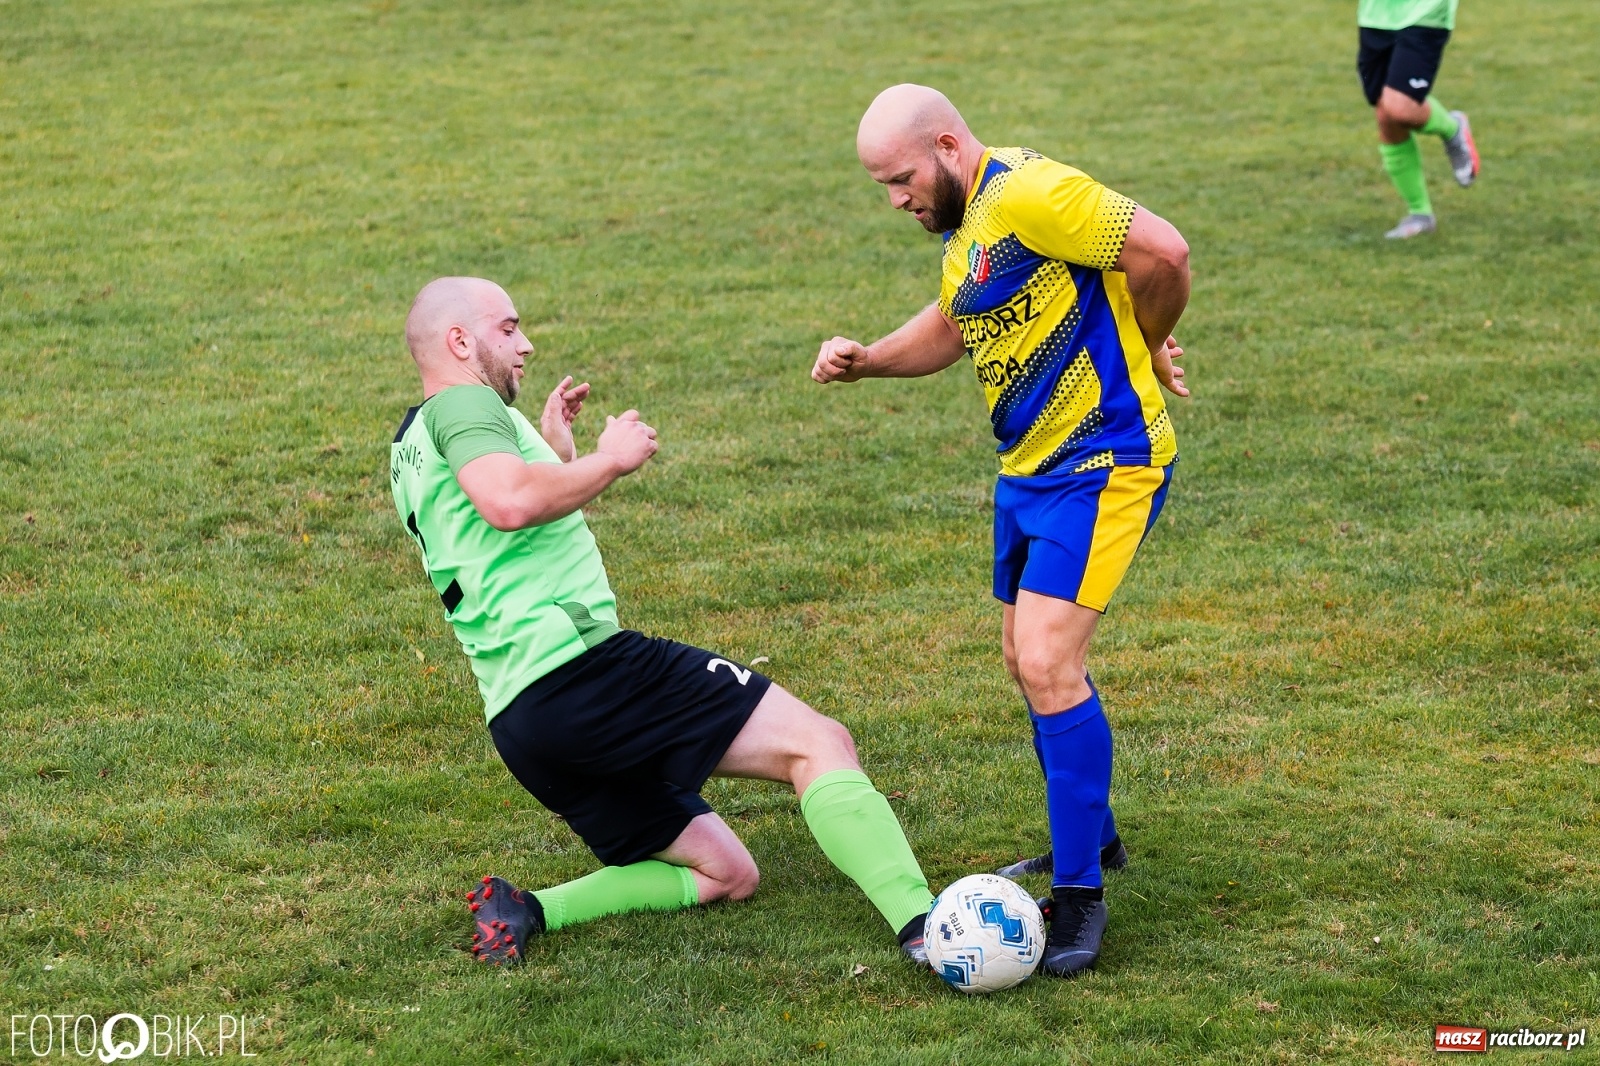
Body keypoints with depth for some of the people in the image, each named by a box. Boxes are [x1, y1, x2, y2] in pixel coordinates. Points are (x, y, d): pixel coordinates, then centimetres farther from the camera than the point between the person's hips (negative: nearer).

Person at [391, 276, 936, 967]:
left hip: (518, 718, 10)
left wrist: (559, 449, 37)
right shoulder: (462, 404, -1)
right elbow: (510, 501, -24)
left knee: (725, 874, 16)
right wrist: (611, 458, -9)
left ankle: (527, 910, 0)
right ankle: (922, 926, -28)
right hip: (577, 663, -10)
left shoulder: (412, 454, 28)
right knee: (818, 744, -13)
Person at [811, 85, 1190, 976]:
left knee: (1048, 664, -16)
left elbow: (1164, 252, -24)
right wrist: (864, 360, 8)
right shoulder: (966, 220, 12)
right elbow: (951, 328, 26)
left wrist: (1143, 349, -7)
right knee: (1031, 661, 17)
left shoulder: (1026, 193, -20)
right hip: (1030, 468, 10)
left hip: (1102, 464, -10)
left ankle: (1081, 895, -7)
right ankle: (1091, 839, 37)